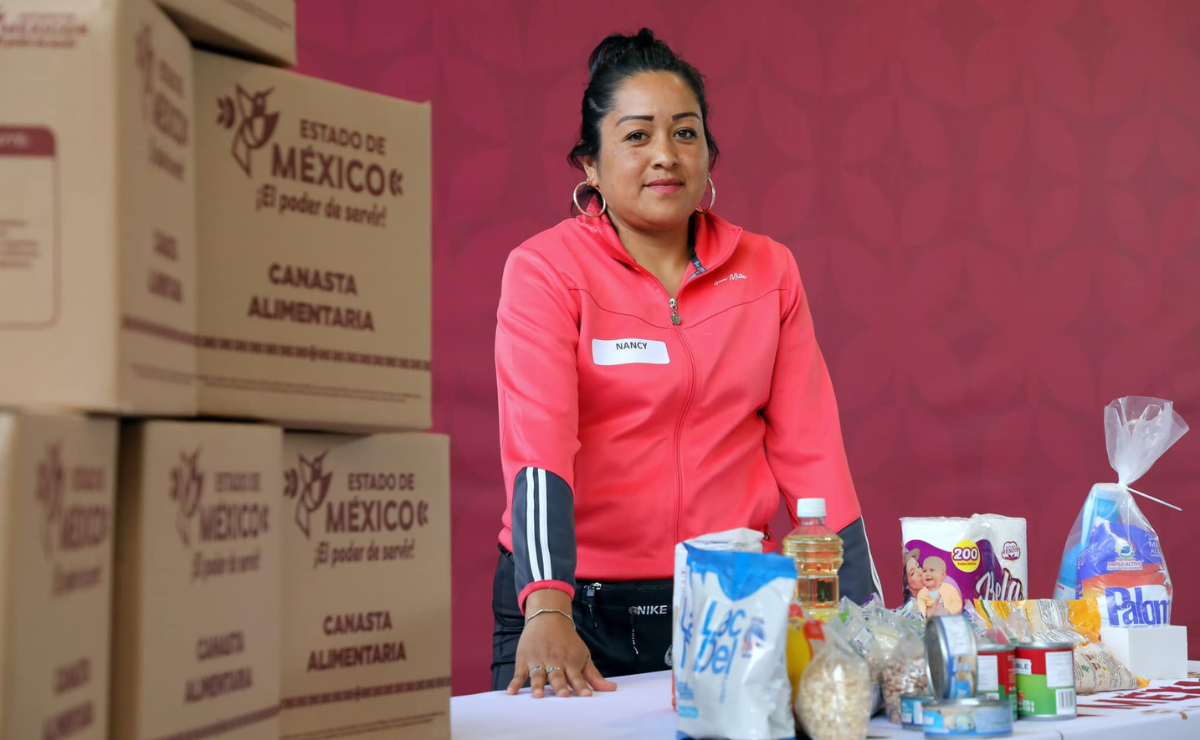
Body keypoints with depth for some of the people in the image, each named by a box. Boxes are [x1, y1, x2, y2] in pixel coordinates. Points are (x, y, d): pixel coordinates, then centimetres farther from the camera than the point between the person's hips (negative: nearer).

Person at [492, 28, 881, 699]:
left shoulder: (769, 271, 6)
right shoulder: (546, 269, -5)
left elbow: (809, 447, 5)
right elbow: (538, 442, -18)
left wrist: (863, 613, -3)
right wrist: (547, 610, -31)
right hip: (585, 609, -3)